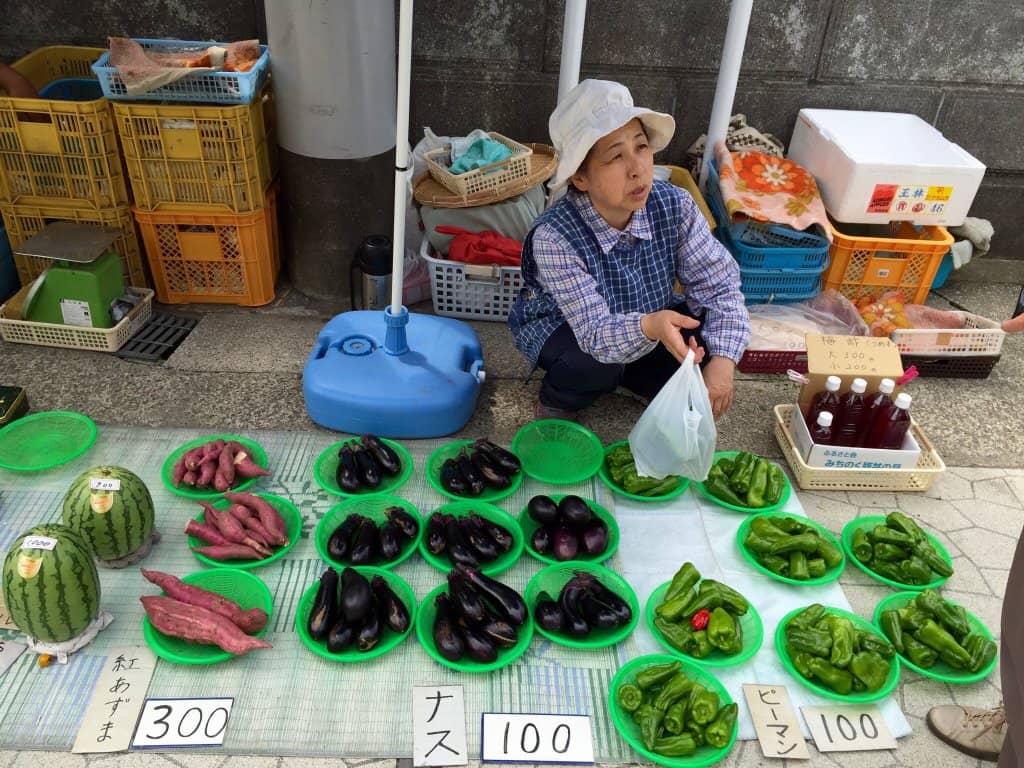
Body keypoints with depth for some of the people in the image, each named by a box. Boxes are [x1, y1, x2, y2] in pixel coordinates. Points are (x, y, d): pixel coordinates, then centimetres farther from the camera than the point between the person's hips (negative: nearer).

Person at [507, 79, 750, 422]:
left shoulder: (674, 206, -23)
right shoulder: (554, 237, -35)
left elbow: (718, 285, -19)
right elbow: (596, 333, -39)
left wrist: (722, 362, -33)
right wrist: (649, 327, -60)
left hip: (648, 318, 4)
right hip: (561, 328, -4)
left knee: (705, 340, -19)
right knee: (596, 364, -35)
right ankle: (555, 405, 1)